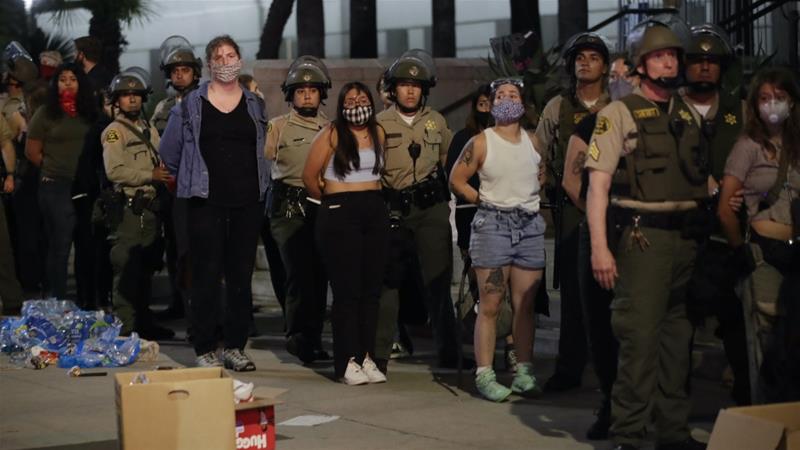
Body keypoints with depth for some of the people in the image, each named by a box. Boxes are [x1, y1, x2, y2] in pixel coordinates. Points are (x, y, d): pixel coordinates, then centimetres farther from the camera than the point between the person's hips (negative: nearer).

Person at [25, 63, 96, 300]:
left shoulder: (89, 112, 8)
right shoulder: (45, 113, 1)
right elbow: (32, 151, 3)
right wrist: (55, 167, 5)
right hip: (56, 187, -3)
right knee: (59, 246, 1)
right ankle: (58, 301, 8)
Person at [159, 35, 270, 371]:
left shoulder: (256, 104, 9)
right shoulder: (191, 104, 1)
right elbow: (169, 154, 8)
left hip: (247, 202, 3)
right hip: (206, 202, -3)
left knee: (241, 275, 6)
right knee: (206, 276, -4)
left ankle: (235, 347, 14)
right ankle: (205, 350, 3)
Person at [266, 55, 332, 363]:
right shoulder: (278, 127, 7)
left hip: (324, 208, 3)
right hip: (289, 208, -3)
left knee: (320, 273, 3)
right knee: (300, 271, -11)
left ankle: (312, 338, 12)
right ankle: (299, 336, 0)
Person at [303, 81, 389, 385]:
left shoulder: (378, 134, 12)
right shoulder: (331, 135, -4)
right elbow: (309, 176, -2)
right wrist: (330, 200, 10)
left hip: (375, 212, 5)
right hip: (340, 213, -5)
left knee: (372, 288, 5)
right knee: (347, 289, -6)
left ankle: (367, 356, 11)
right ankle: (347, 362, -3)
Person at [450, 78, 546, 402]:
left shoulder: (533, 142, 10)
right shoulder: (480, 143, -3)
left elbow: (543, 174, 26)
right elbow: (456, 180, 0)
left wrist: (531, 197, 12)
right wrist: (485, 200, -2)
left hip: (530, 225, 4)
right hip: (493, 223, -4)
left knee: (525, 305, 5)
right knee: (490, 305, -5)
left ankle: (524, 373, 11)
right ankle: (484, 375, -2)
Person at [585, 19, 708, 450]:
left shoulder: (688, 114, 15)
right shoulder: (620, 113, -3)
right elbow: (598, 182, -9)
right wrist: (599, 248, -16)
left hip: (686, 235, 6)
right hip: (642, 235, -6)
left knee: (678, 335, 10)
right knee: (640, 337, -8)